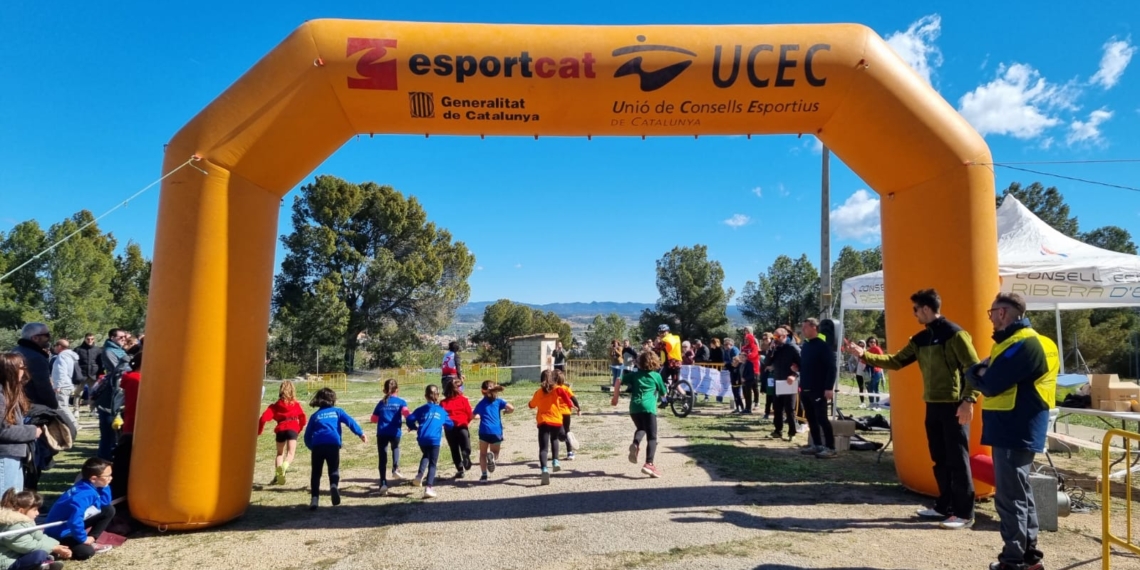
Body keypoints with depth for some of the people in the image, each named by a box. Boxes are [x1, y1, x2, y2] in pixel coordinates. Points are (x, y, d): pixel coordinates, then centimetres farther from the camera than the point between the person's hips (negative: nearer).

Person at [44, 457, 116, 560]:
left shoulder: (90, 487, -3)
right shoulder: (84, 494, -31)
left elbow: (105, 503, 7)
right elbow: (75, 520, -40)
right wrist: (83, 538, -26)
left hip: (73, 526, 9)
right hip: (59, 532, -9)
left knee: (109, 510, 4)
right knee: (86, 552, -28)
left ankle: (91, 542, 5)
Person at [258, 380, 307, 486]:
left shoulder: (275, 405, 15)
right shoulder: (296, 404, 17)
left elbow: (264, 418, 5)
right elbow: (303, 418, 16)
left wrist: (258, 431, 15)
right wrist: (300, 429, 33)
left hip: (280, 430, 1)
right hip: (292, 429, -1)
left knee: (280, 453, 20)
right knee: (291, 452, -8)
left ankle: (278, 474, 3)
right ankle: (284, 465, -41)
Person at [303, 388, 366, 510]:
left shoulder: (315, 415, 23)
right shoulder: (337, 411, 19)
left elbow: (307, 436, 20)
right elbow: (350, 421, 2)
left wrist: (311, 447, 34)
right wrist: (361, 433, -4)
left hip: (317, 445, 1)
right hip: (333, 444, -1)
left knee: (316, 473, 14)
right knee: (334, 470, 9)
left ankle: (314, 499, 4)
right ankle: (334, 485, -22)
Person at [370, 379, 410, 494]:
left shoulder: (381, 402, 14)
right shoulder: (400, 401, 5)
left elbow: (374, 419, 18)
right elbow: (406, 412, -14)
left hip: (382, 433, 1)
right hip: (395, 432, -1)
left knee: (383, 458, 5)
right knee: (395, 448, 30)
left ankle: (383, 484, 0)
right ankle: (395, 469, 11)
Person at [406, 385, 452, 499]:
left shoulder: (422, 409, 9)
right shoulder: (442, 411, 12)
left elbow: (410, 419, -1)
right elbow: (449, 424, 16)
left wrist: (414, 427, 19)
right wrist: (443, 426, 38)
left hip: (422, 439, 1)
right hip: (434, 440, -1)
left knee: (426, 456, 30)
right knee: (432, 464, 5)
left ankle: (420, 475, 9)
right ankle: (429, 487, -7)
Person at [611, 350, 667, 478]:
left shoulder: (634, 375, 18)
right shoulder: (656, 376, 12)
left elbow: (619, 381, 11)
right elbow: (663, 393, 19)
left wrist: (615, 397, 20)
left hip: (634, 407, 4)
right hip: (648, 408, -3)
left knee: (640, 428, 29)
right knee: (652, 437, -3)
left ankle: (635, 444, -2)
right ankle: (649, 464, -20)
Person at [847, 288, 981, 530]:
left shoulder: (954, 334, -13)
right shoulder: (921, 339, 12)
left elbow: (975, 368, -15)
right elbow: (896, 361, 11)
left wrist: (969, 399, -22)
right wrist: (864, 355, 2)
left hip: (953, 406, -8)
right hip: (932, 406, 8)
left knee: (957, 460, -2)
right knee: (940, 460, 14)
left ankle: (964, 514, 6)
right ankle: (944, 506, 25)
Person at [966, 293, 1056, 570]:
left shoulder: (1023, 344, -20)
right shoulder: (1016, 341, 14)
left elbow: (990, 385, -22)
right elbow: (989, 370, 15)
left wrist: (976, 374, -3)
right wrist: (983, 372, -5)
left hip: (1014, 432, -10)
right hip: (1016, 430, 10)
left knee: (1010, 496, -2)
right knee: (1020, 493, 17)